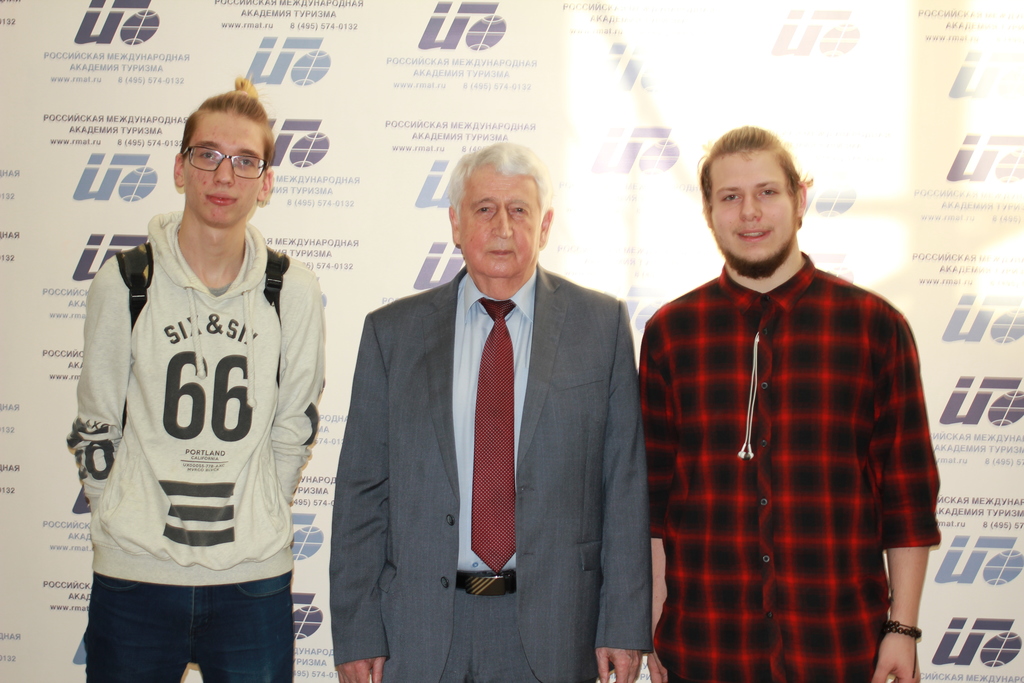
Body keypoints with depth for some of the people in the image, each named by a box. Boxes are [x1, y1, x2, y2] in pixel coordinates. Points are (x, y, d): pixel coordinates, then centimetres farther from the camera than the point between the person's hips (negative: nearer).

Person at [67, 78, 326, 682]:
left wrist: (251, 521, 7)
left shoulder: (294, 292, 0)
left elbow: (293, 430, 7)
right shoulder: (125, 281, -1)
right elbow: (95, 425, 5)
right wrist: (127, 524, 5)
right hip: (133, 577, 0)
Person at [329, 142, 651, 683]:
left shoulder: (602, 324, 2)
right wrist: (357, 633, -2)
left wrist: (624, 624, -5)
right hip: (420, 628, 1)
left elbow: (625, 482, -1)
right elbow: (361, 491, 3)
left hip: (553, 631, -1)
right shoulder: (392, 332, 5)